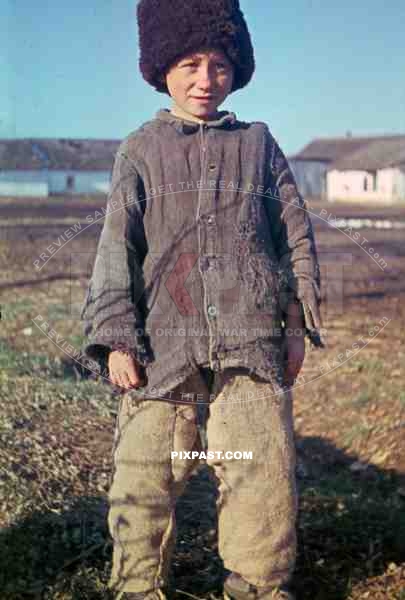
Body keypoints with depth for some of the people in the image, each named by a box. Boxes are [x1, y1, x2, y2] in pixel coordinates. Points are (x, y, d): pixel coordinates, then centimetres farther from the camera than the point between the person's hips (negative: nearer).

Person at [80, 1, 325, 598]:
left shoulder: (258, 143, 10)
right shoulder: (139, 151, 7)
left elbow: (297, 235, 13)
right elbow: (116, 250, 3)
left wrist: (298, 322, 9)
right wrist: (115, 339, -5)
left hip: (252, 344, 1)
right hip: (163, 343, 0)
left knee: (263, 472, 0)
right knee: (144, 475, 3)